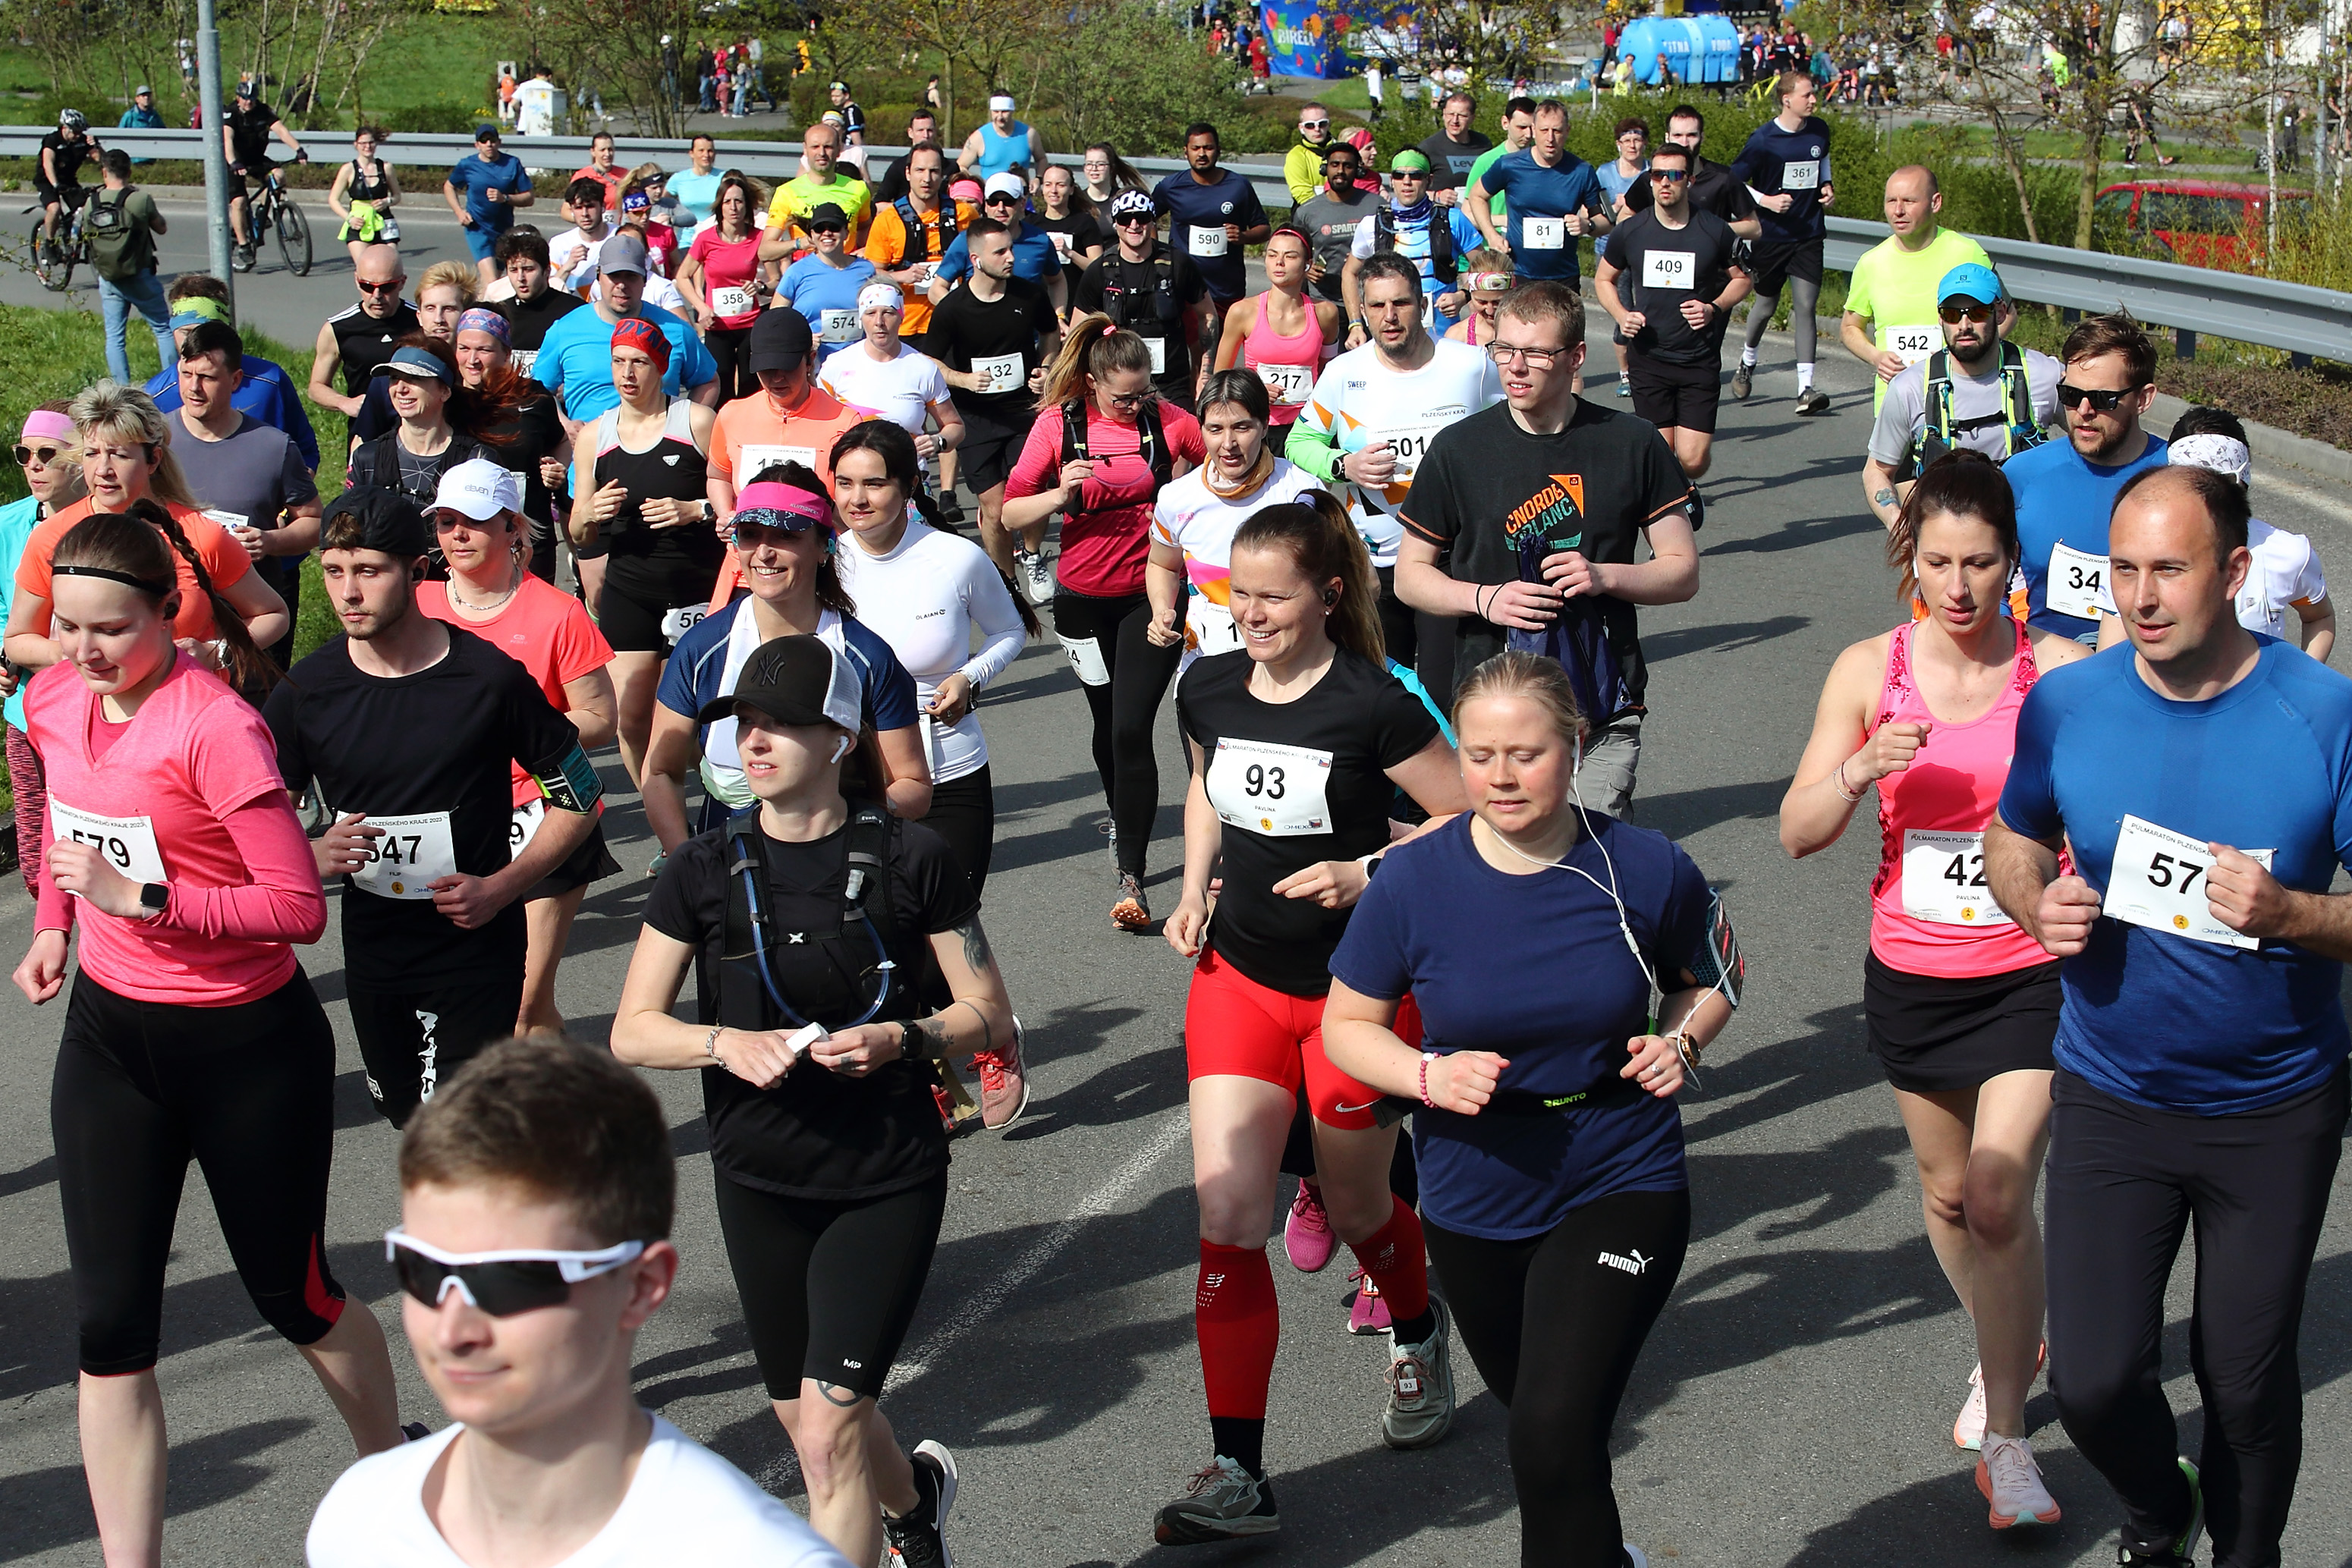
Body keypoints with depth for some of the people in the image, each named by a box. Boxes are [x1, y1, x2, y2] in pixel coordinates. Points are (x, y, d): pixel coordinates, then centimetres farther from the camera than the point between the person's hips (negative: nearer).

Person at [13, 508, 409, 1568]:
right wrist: (54, 924, 9)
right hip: (109, 1034, 6)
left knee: (293, 1296, 11)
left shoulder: (214, 726, -21)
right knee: (110, 1325, 0)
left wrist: (139, 895, -27)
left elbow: (299, 910, -22)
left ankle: (396, 1479, 38)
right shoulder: (53, 701, 0)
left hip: (247, 1046, -5)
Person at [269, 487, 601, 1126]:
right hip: (371, 946, 4)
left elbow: (580, 799, -3)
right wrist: (314, 856, -18)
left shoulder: (490, 678, -11)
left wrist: (501, 886, -14)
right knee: (404, 1114, 18)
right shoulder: (306, 691, -3)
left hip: (478, 944, -4)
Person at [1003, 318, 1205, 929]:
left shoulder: (1168, 420, -6)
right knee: (1107, 719, 19)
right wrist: (1060, 495, -23)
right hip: (1084, 597, 2)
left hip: (1151, 594, -2)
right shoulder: (1058, 424, -5)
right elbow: (1011, 513, -5)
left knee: (1132, 728, -11)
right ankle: (1121, 815, 47)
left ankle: (1131, 874, -6)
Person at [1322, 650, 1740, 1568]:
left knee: (1556, 1433, -19)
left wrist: (1682, 1042, -11)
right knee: (1531, 1411, 23)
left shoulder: (1645, 869, -11)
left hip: (1620, 1189, -2)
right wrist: (1429, 1075, -19)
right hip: (1474, 1206, 3)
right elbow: (1346, 1026, -1)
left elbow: (1714, 971, 10)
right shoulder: (1411, 882, -13)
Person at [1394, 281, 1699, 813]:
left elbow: (1683, 571, 8)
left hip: (1605, 711, 0)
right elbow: (1410, 574, 8)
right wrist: (1485, 599, -10)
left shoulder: (1632, 444, 3)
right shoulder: (1458, 449, 2)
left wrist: (1605, 576, -11)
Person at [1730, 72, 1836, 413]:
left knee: (1805, 306, -8)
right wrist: (1766, 200, -19)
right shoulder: (1763, 139, -11)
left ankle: (1806, 388, -10)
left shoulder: (1819, 131, 3)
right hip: (1771, 235, -2)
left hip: (1808, 234, 2)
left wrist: (1827, 186, 6)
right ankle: (1746, 363, 40)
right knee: (1766, 306, 11)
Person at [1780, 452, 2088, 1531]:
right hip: (1912, 975, 3)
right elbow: (1799, 833, -6)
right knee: (1946, 1188, 18)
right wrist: (1860, 768, -24)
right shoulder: (1870, 669, -4)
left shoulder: (2058, 668, -9)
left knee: (1998, 1198, -13)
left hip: (2031, 972, -3)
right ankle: (2008, 1353, 46)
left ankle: (2005, 1436, 3)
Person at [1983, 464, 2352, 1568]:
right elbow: (2011, 839, 10)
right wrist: (2037, 904, -11)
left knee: (2247, 1384, 13)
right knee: (2090, 1382, -2)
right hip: (2110, 1098, 1)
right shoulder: (2066, 703, -7)